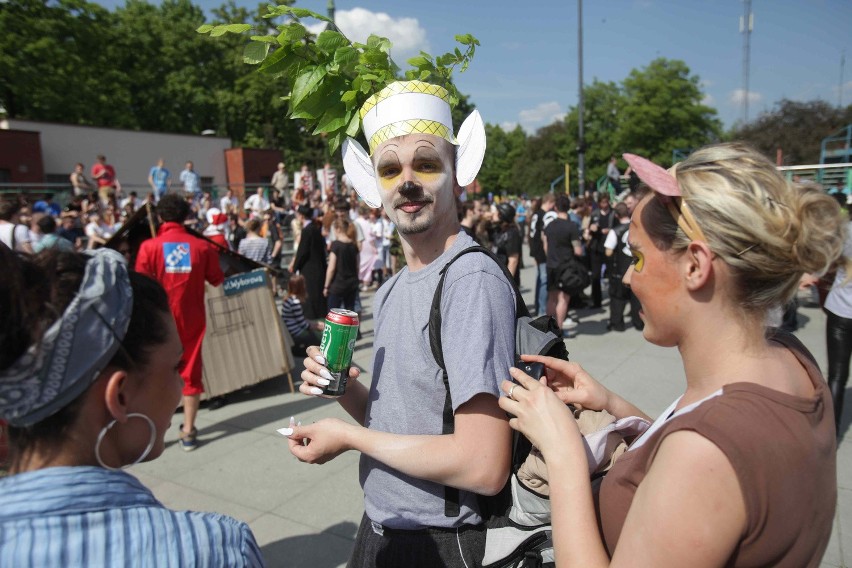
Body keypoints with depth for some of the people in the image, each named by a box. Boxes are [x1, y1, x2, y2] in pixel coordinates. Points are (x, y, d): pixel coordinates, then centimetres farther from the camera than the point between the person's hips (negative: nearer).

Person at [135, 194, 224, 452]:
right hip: (191, 319, 1)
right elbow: (217, 279, 7)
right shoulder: (202, 246, -4)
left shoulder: (149, 246, -8)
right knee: (191, 373, 9)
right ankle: (188, 432, 15)